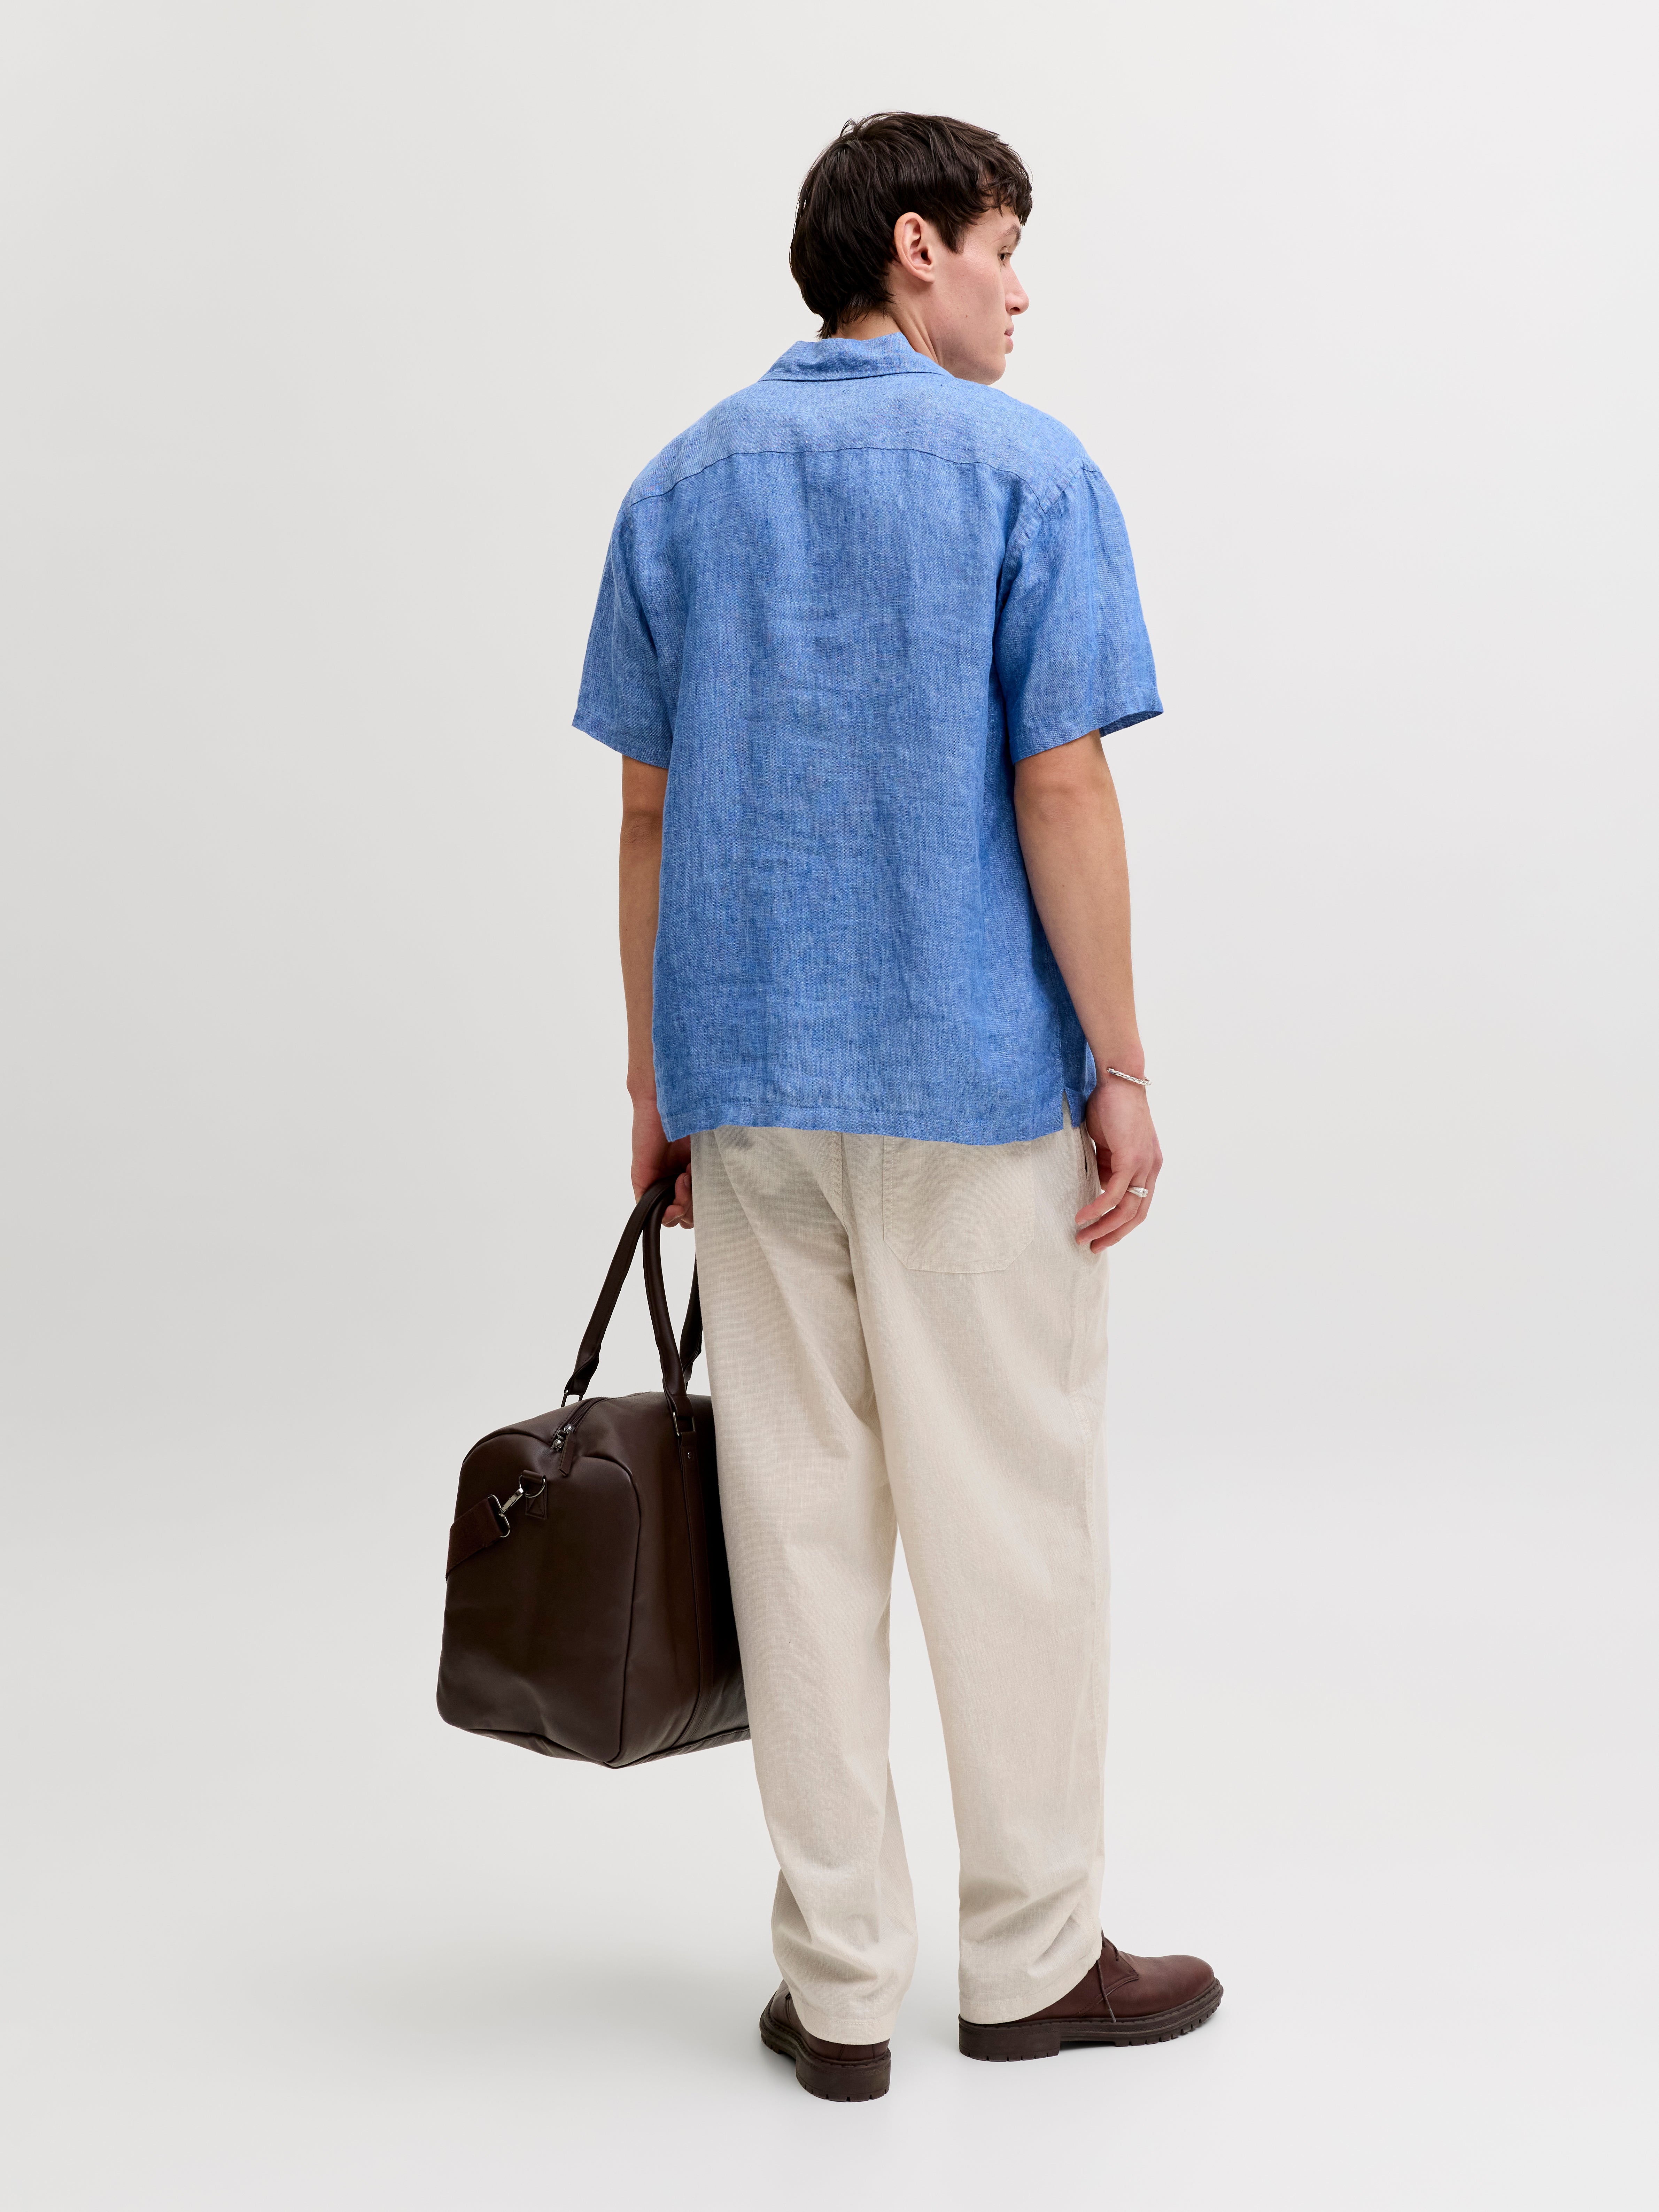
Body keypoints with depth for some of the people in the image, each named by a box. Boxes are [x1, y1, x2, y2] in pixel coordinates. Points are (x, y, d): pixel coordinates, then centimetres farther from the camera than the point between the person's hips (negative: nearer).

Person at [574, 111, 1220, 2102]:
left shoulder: (682, 485, 8)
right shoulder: (1027, 471, -6)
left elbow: (648, 809, 7)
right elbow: (1062, 794, -12)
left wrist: (657, 1076, 13)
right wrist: (1121, 1070, -6)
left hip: (751, 1080, 4)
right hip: (975, 1078, -4)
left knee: (801, 1514, 7)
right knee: (1009, 1517, 6)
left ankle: (840, 1981, 13)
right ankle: (1031, 1957, 18)